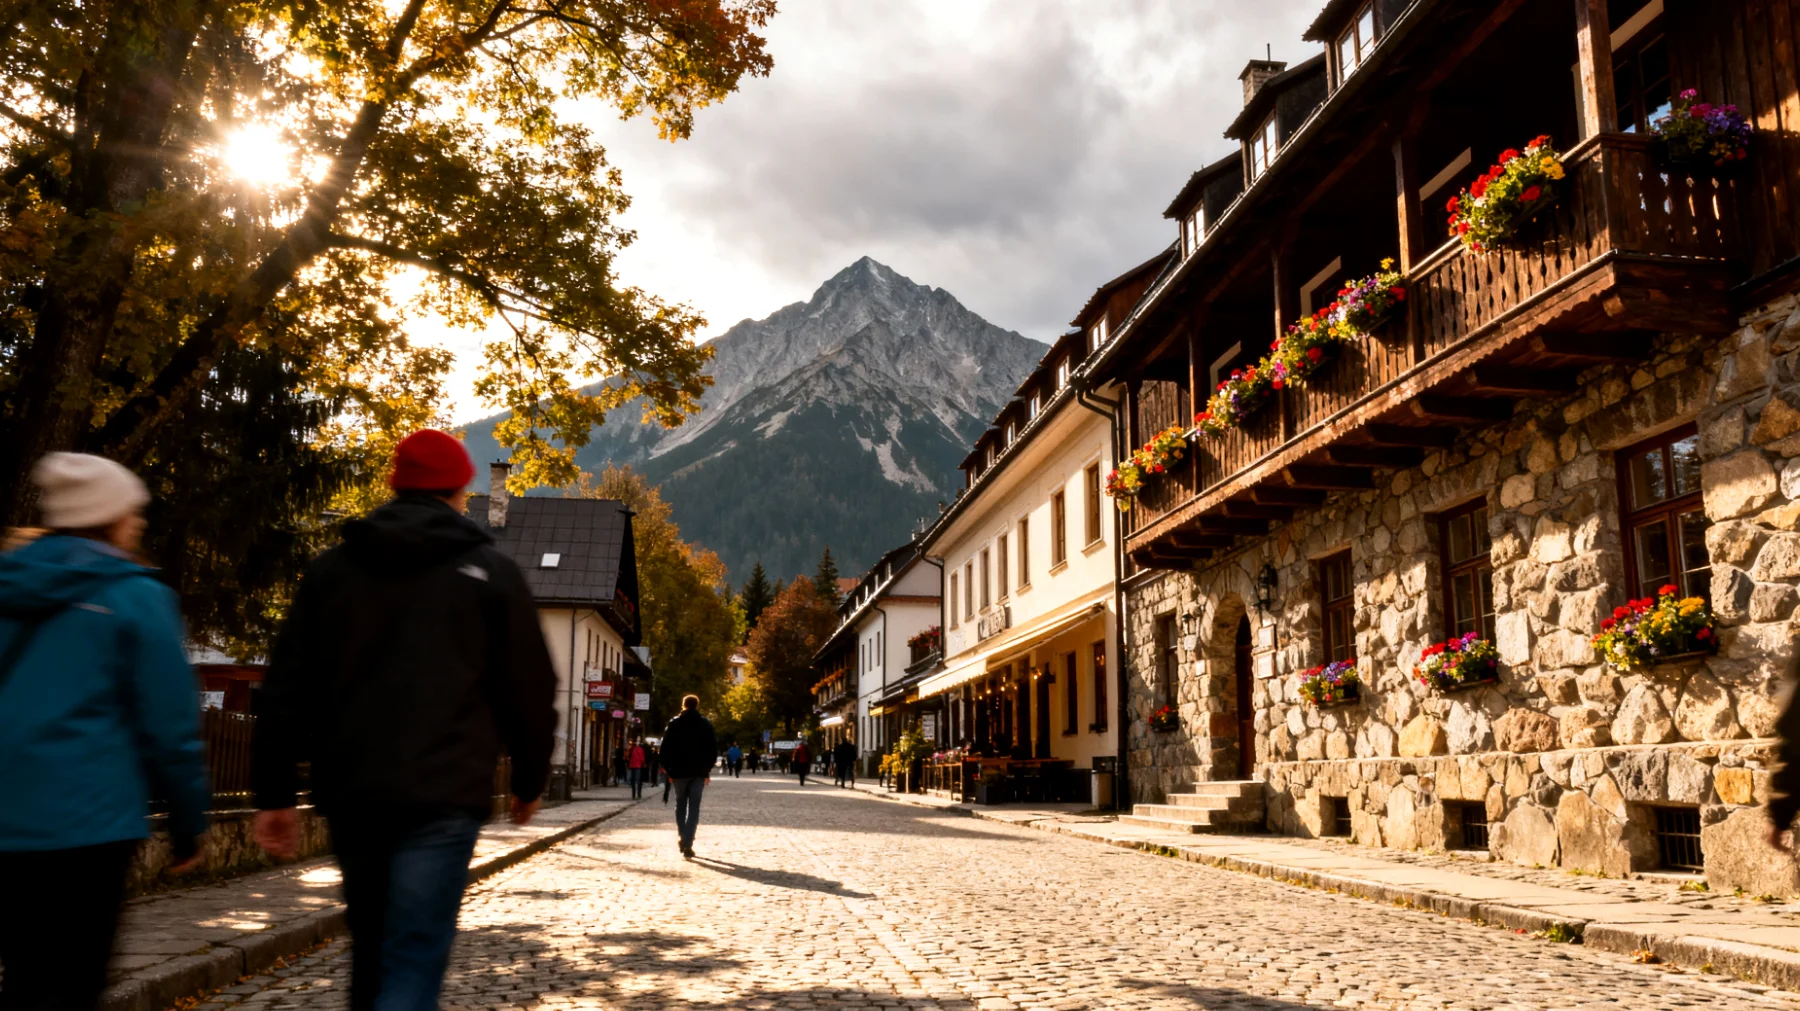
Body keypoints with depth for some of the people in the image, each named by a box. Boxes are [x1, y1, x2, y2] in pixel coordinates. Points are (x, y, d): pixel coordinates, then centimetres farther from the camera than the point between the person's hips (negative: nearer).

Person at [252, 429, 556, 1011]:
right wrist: (531, 778, 14)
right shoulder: (490, 572, 1)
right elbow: (529, 689, 1)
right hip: (443, 796, -4)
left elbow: (287, 689, 8)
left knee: (372, 952, 21)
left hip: (349, 794, 5)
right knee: (413, 962, -5)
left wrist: (274, 793, 11)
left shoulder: (331, 569, 11)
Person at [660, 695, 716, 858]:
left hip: (679, 771, 0)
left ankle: (682, 837, 17)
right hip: (699, 772, 0)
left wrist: (668, 770, 5)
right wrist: (707, 770, 8)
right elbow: (713, 749, 1)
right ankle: (687, 845, -10)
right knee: (693, 808, -1)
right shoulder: (706, 724, 3)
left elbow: (665, 748, -1)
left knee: (680, 805, 18)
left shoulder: (674, 724, 2)